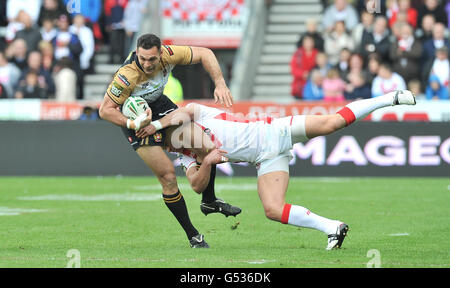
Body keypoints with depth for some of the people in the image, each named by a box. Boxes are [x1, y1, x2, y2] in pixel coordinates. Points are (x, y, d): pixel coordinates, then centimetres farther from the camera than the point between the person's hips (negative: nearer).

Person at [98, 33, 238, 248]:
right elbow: (105, 110, -27)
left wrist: (220, 84, -18)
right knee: (168, 175, -12)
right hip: (135, 116, -6)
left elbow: (204, 54, -8)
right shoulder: (127, 76, -36)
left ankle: (209, 201, 25)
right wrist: (133, 124, -37)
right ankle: (192, 235, 2)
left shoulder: (167, 55, -23)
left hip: (158, 104, 6)